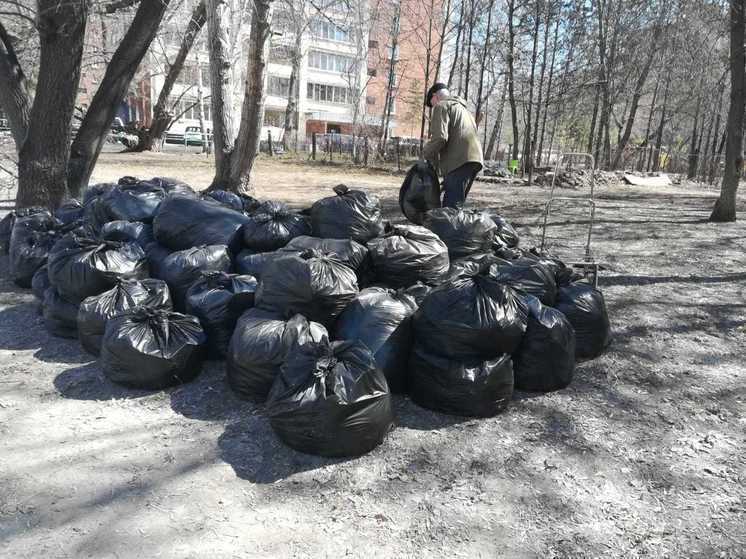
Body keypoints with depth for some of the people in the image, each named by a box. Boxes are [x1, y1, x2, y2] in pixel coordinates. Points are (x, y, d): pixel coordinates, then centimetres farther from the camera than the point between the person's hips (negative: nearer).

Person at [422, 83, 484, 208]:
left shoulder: (442, 106, 5)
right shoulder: (463, 108, 34)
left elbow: (440, 137, -12)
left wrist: (426, 153, 5)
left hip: (459, 161, -9)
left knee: (451, 207, -14)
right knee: (456, 205, 11)